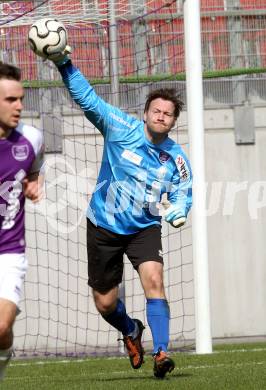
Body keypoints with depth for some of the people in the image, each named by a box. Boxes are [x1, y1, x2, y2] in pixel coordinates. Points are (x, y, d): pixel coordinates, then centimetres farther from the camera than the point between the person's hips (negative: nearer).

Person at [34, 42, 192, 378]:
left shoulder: (176, 158, -5)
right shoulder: (121, 129, -11)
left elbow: (181, 192, 9)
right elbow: (87, 98, -15)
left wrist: (177, 211, -14)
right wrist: (65, 65, -27)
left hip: (144, 228, 0)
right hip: (104, 227, 0)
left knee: (153, 280, -27)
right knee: (105, 303, 5)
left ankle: (160, 353, -25)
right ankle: (131, 331, 40)